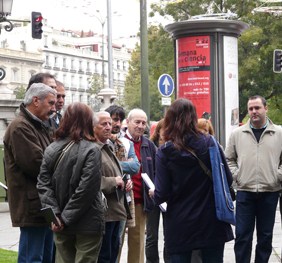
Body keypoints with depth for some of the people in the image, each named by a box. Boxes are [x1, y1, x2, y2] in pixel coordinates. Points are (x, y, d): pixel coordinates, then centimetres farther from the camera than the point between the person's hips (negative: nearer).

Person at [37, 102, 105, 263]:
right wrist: (66, 217, -12)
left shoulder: (52, 149, 4)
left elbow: (44, 185, -2)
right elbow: (86, 189, -18)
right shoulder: (91, 150, -12)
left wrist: (55, 214, -7)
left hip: (61, 225, 5)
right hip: (87, 223, -5)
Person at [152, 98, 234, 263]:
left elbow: (162, 195, -10)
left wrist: (154, 194, 13)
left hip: (180, 226, -2)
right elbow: (228, 180, 0)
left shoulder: (165, 152, -9)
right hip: (212, 222, 2)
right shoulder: (210, 143, -3)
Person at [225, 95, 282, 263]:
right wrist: (236, 176, -1)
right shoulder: (237, 134, 5)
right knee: (242, 235, 2)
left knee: (265, 235, 9)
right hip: (245, 192, 0)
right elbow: (229, 159, 12)